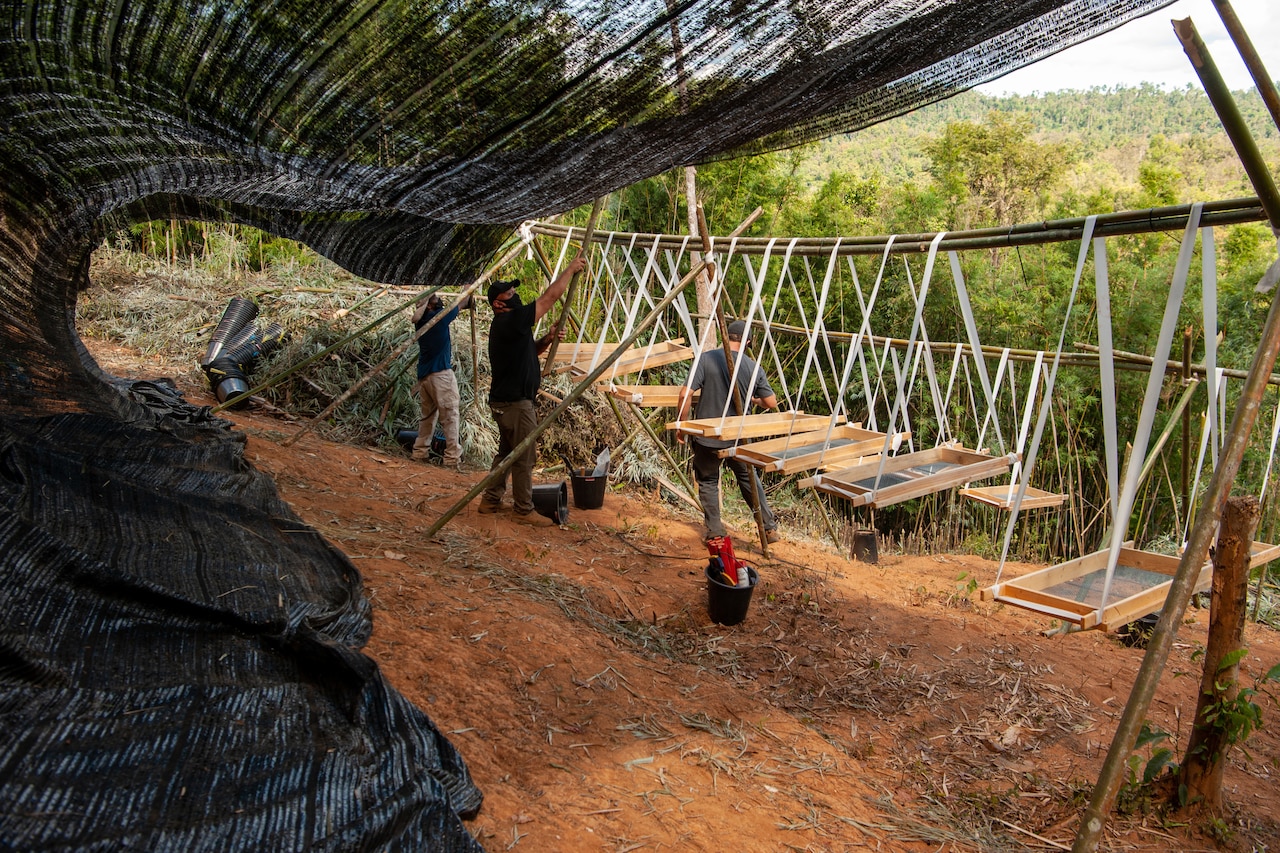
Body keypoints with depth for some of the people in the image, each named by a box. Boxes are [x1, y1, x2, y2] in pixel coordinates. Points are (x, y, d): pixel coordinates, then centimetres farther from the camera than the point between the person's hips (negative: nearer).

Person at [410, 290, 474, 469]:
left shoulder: (420, 320, 10)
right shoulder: (439, 316, -9)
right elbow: (460, 304, 6)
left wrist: (467, 305, 24)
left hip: (423, 374, 8)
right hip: (440, 373, -8)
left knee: (428, 415, 17)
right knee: (449, 416, -6)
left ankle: (419, 453, 18)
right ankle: (453, 458, -9)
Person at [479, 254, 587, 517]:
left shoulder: (506, 325, 14)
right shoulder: (510, 321, -18)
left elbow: (528, 350, 23)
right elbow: (549, 298, -17)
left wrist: (548, 339, 2)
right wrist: (571, 268, -8)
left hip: (503, 401, 11)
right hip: (516, 403, -11)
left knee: (506, 452, 18)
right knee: (525, 457, -1)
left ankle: (491, 501, 24)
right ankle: (524, 509, 7)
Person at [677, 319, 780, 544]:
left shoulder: (707, 359, -11)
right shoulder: (753, 367, -4)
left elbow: (686, 395, -16)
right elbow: (771, 403, 3)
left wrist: (681, 425, -3)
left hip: (707, 436, -2)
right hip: (739, 437, 2)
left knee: (707, 481, 14)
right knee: (748, 479, 20)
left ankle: (715, 533, 15)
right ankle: (769, 527, 22)